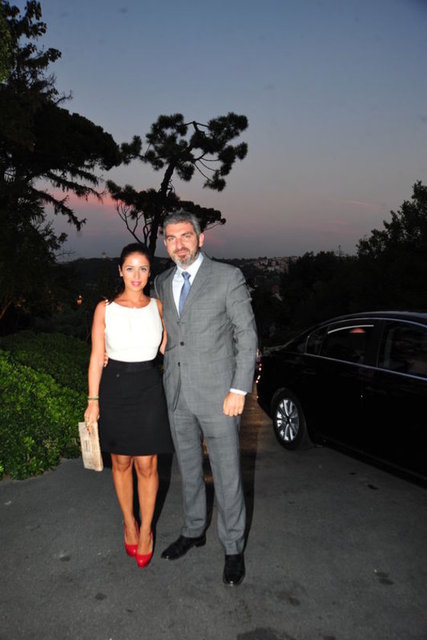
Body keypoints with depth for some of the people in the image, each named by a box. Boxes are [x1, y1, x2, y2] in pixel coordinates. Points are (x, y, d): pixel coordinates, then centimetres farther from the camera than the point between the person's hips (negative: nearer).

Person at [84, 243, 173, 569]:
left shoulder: (157, 306, 2)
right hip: (115, 388, 0)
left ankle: (146, 530, 23)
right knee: (121, 463, 13)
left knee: (147, 466, 4)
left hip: (149, 388, 1)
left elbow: (165, 349, 9)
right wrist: (93, 401, -3)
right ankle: (129, 524, 34)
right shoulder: (105, 308, -3)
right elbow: (96, 358, -1)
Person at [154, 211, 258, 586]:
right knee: (189, 470, 19)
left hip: (218, 395, -5)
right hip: (177, 396, 5)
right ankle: (194, 531, 40)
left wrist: (239, 390, -13)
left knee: (227, 475, 6)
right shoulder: (162, 283, 8)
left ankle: (234, 548, 25)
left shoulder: (228, 277, -8)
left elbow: (247, 335, -8)